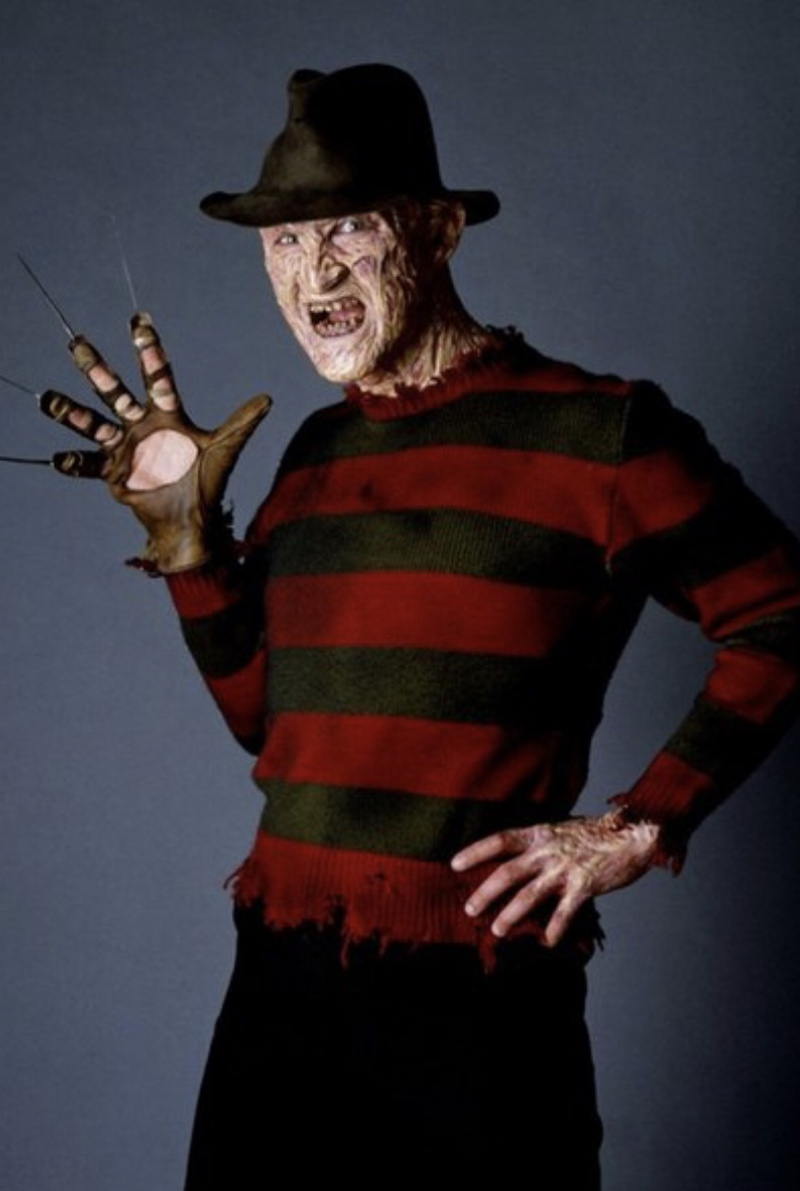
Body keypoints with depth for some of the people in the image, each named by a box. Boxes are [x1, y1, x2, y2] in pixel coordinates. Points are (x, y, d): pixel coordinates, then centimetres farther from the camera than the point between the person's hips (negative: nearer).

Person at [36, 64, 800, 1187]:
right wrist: (189, 534, 5)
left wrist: (642, 827, -10)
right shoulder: (319, 450, 10)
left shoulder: (596, 432, -7)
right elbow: (267, 717, 14)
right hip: (276, 982, 6)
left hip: (477, 1005, -5)